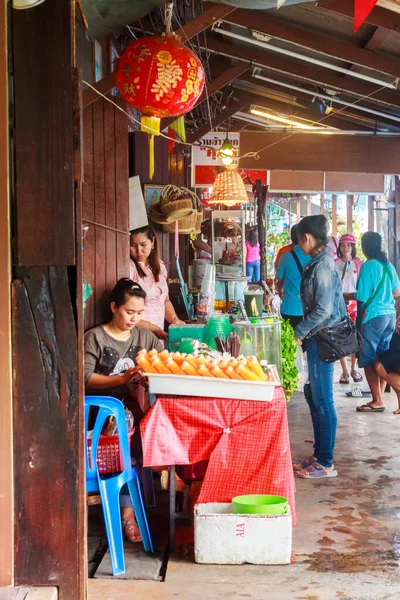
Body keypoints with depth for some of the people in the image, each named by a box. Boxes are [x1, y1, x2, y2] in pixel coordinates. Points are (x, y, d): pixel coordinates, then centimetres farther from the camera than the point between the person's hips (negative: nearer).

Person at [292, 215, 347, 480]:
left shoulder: (322, 267, -18)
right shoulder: (319, 263, 12)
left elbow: (323, 309, -23)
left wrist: (299, 332, -13)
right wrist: (304, 332, 15)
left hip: (322, 340, -10)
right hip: (317, 339, 10)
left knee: (322, 400, -3)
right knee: (314, 395, 17)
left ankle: (325, 463, 6)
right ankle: (320, 455, 26)